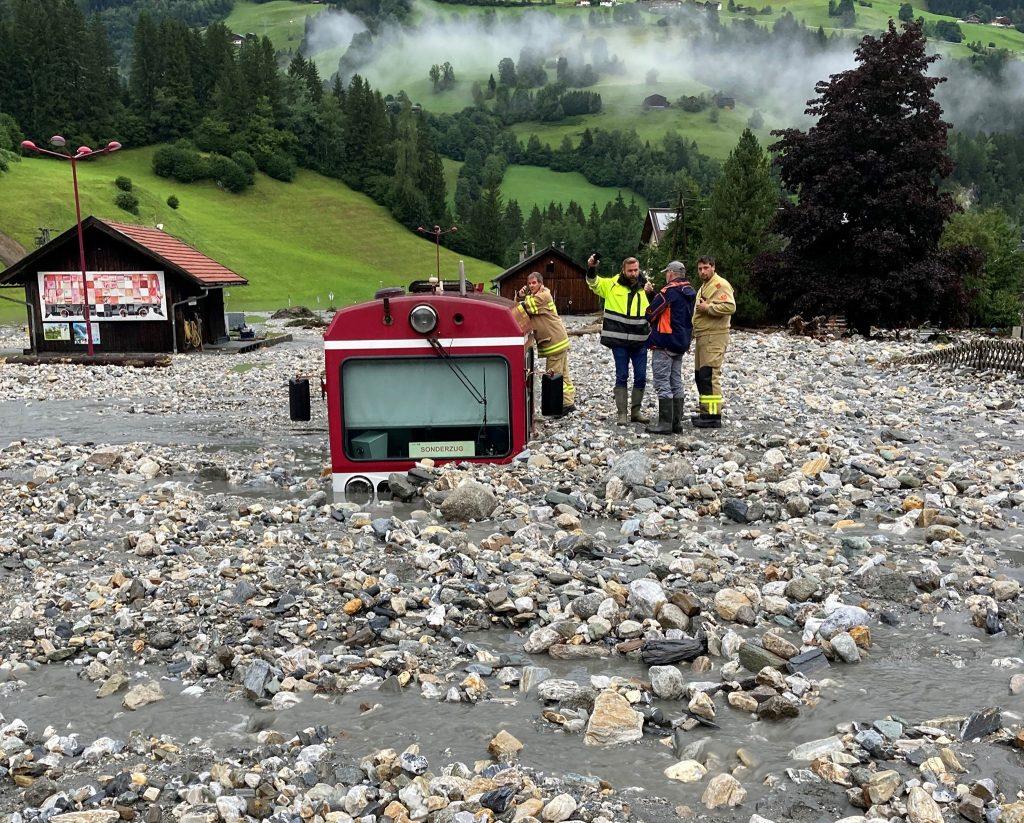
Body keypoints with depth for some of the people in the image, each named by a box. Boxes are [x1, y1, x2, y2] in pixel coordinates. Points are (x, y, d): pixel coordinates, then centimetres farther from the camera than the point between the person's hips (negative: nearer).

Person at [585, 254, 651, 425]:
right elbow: (593, 283, -3)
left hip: (640, 341, 3)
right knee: (622, 377, 2)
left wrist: (652, 294, -3)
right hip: (619, 341, -3)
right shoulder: (613, 285, 0)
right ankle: (621, 413, 9)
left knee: (641, 377, 6)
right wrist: (591, 268, -23)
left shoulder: (644, 287, 9)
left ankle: (635, 411, 19)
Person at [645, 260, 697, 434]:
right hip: (681, 343, 8)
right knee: (676, 382, 13)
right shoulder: (690, 293, 10)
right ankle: (677, 422, 15)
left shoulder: (669, 291, -15)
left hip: (665, 342, -8)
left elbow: (650, 314, -11)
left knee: (662, 383, -5)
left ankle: (665, 423, -6)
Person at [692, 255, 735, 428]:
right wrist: (693, 331, 23)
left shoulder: (720, 285, -10)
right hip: (702, 337, 11)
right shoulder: (703, 287, 23)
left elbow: (730, 307, -24)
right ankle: (706, 412, 22)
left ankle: (713, 416, -14)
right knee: (700, 375, 14)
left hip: (714, 337, -11)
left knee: (709, 376, -14)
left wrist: (708, 307, -20)